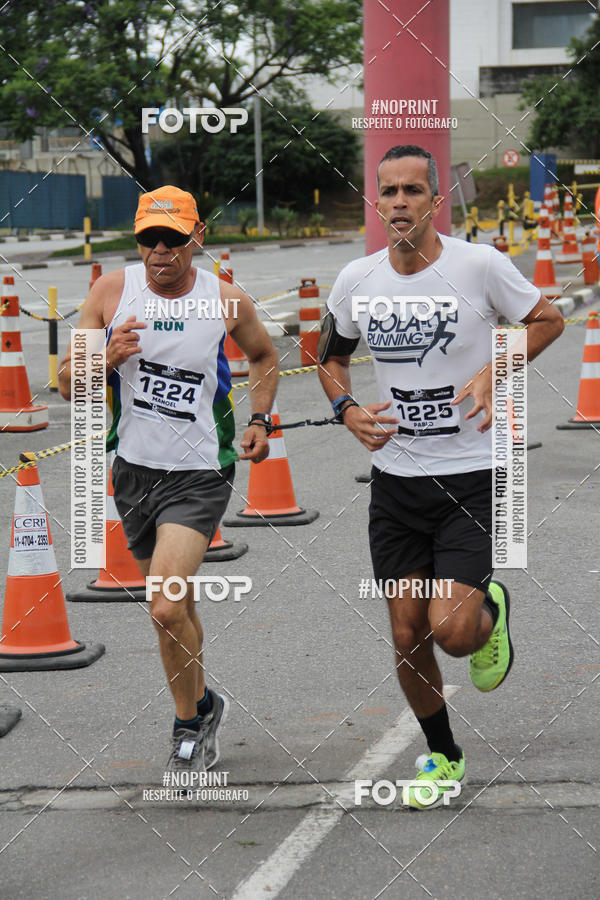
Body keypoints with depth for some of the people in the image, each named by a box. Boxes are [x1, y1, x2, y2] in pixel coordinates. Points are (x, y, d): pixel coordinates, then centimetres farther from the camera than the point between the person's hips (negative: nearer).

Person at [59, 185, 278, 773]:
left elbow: (264, 355, 15)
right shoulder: (111, 292, -6)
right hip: (134, 467, 4)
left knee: (165, 609, -18)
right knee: (174, 605, 16)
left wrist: (259, 421, 4)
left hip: (199, 476, -3)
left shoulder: (228, 303, -8)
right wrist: (108, 358, -22)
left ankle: (189, 720, 4)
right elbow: (69, 385, -3)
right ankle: (202, 707, 37)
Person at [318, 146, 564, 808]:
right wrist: (347, 410, -1)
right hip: (395, 479, 4)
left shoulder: (479, 265, -11)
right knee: (408, 638, 7)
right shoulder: (357, 280, 0)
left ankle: (490, 609, 21)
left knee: (452, 632, -16)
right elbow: (330, 355, 18)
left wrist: (494, 372, -13)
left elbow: (548, 320, 3)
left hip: (471, 478, -4)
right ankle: (443, 756, 30)